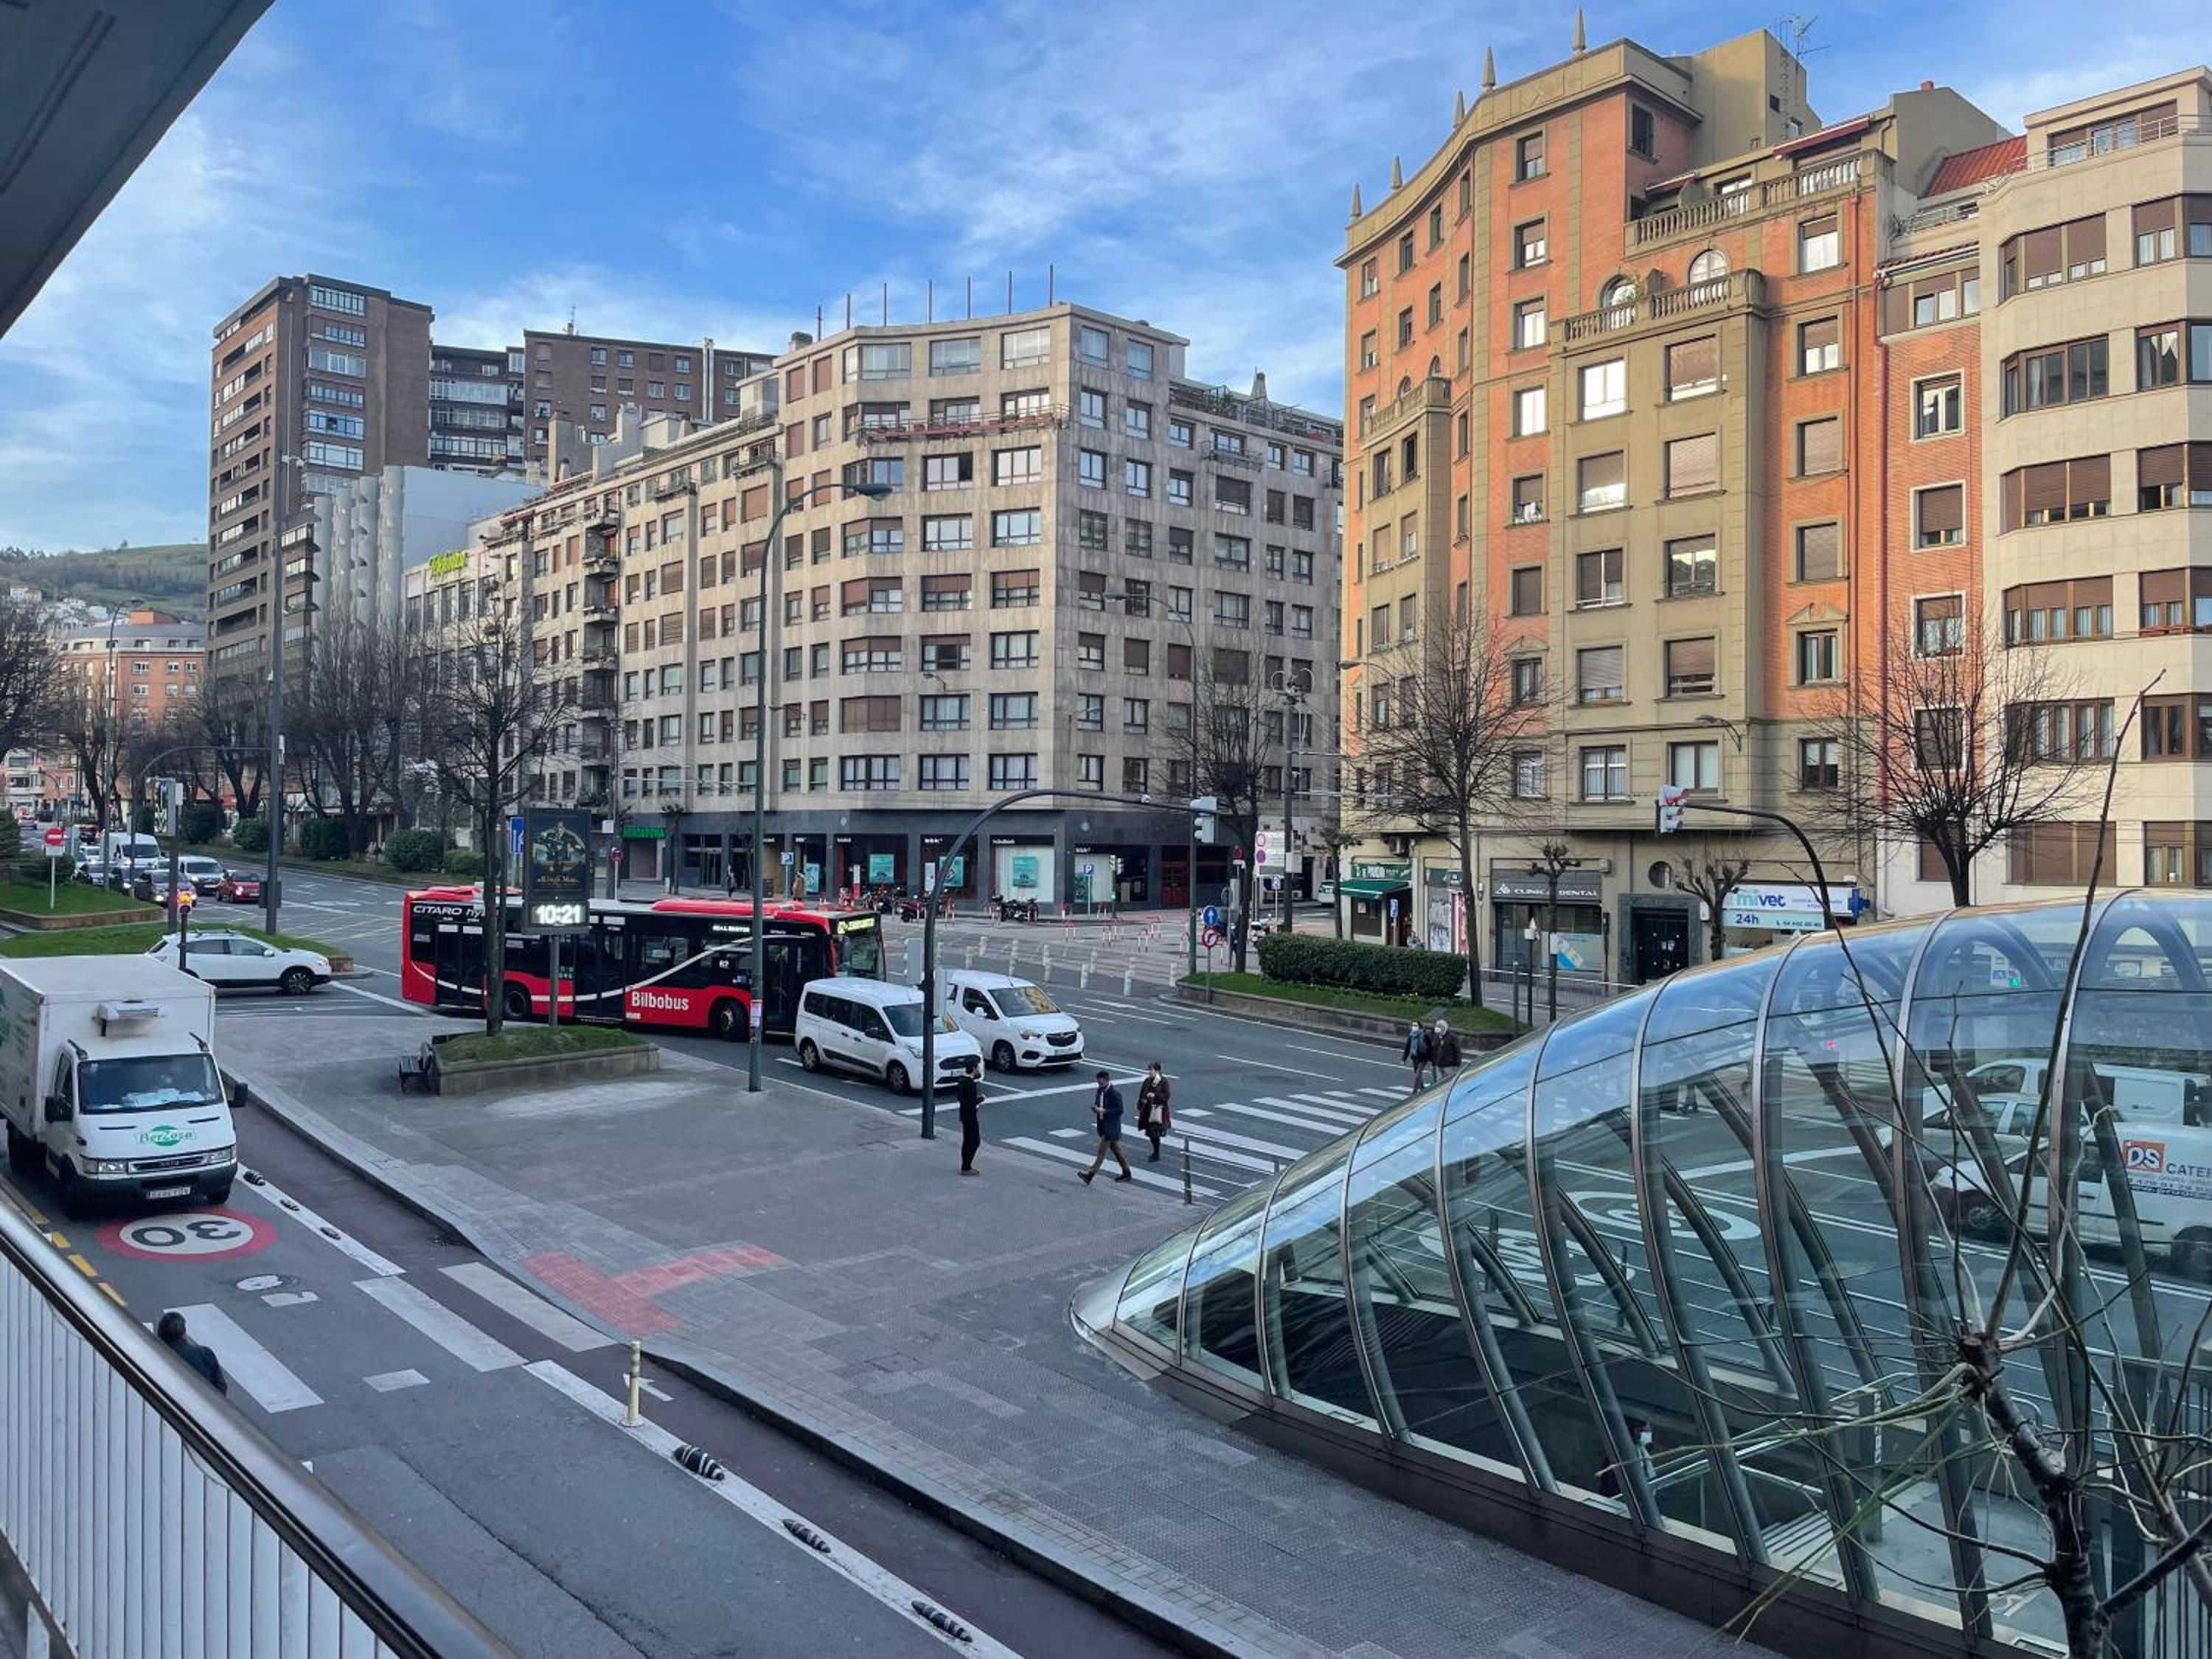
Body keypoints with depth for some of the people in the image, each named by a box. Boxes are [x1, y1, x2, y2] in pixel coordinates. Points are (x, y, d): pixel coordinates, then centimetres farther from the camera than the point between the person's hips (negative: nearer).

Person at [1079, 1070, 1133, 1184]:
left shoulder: (1115, 1093, -17)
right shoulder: (1100, 1091, 9)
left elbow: (1120, 1110, -19)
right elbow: (1097, 1103, 20)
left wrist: (1104, 1111, -23)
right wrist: (1095, 1108, -4)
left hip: (1111, 1127, -9)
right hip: (1103, 1125, 9)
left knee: (1101, 1151, -8)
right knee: (1116, 1149, 16)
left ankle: (1090, 1175, -10)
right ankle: (1127, 1173, 26)